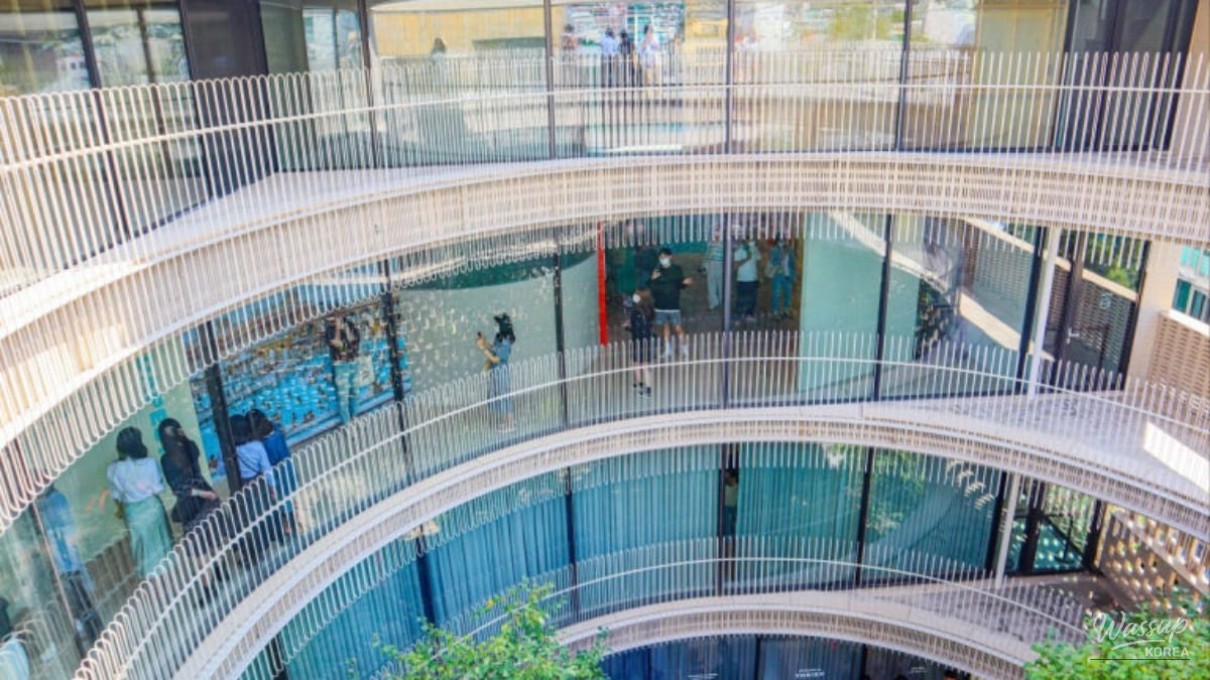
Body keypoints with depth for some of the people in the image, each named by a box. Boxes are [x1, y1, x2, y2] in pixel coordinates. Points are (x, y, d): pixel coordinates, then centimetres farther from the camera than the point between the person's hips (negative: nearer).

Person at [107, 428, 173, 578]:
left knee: (144, 546, 15)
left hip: (132, 512, 1)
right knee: (161, 542, 18)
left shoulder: (113, 469, -13)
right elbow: (158, 488, -11)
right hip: (151, 507, -1)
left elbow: (116, 495, -2)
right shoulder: (149, 463, -17)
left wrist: (121, 509, 17)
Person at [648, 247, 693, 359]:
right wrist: (653, 280, -14)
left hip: (674, 305, -3)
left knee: (678, 328, -5)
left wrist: (685, 283, -20)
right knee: (666, 327, 12)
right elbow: (652, 288, 4)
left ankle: (685, 352, 7)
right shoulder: (657, 271, 4)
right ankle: (668, 352, 21)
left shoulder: (677, 269, -1)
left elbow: (681, 285, 1)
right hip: (661, 305, 3)